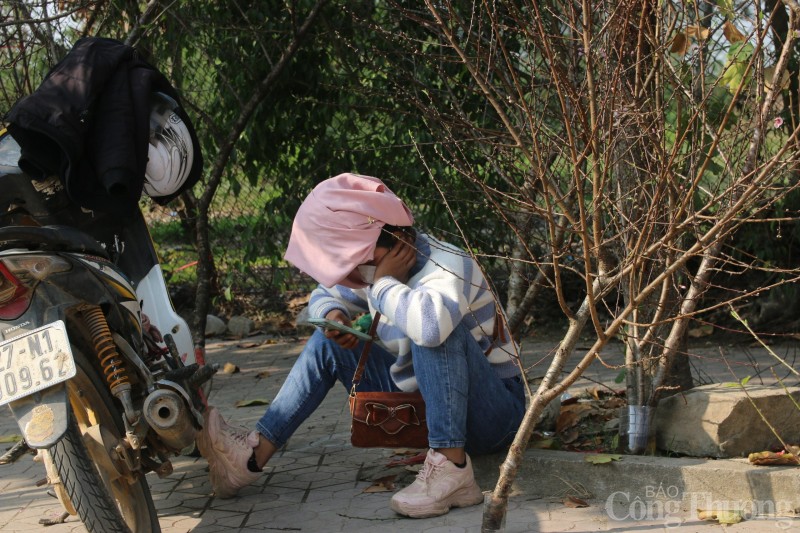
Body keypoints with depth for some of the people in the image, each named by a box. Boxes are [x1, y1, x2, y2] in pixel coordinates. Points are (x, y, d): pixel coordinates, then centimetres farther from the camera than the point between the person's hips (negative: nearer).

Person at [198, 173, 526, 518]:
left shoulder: (448, 265, -25)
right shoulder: (375, 269, -2)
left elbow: (430, 324, -49)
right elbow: (324, 295, 16)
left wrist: (384, 282, -31)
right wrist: (333, 315, -8)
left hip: (492, 412, -8)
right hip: (420, 400, 8)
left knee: (434, 329, -34)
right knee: (328, 342, 3)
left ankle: (451, 468, -36)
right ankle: (255, 455, -9)